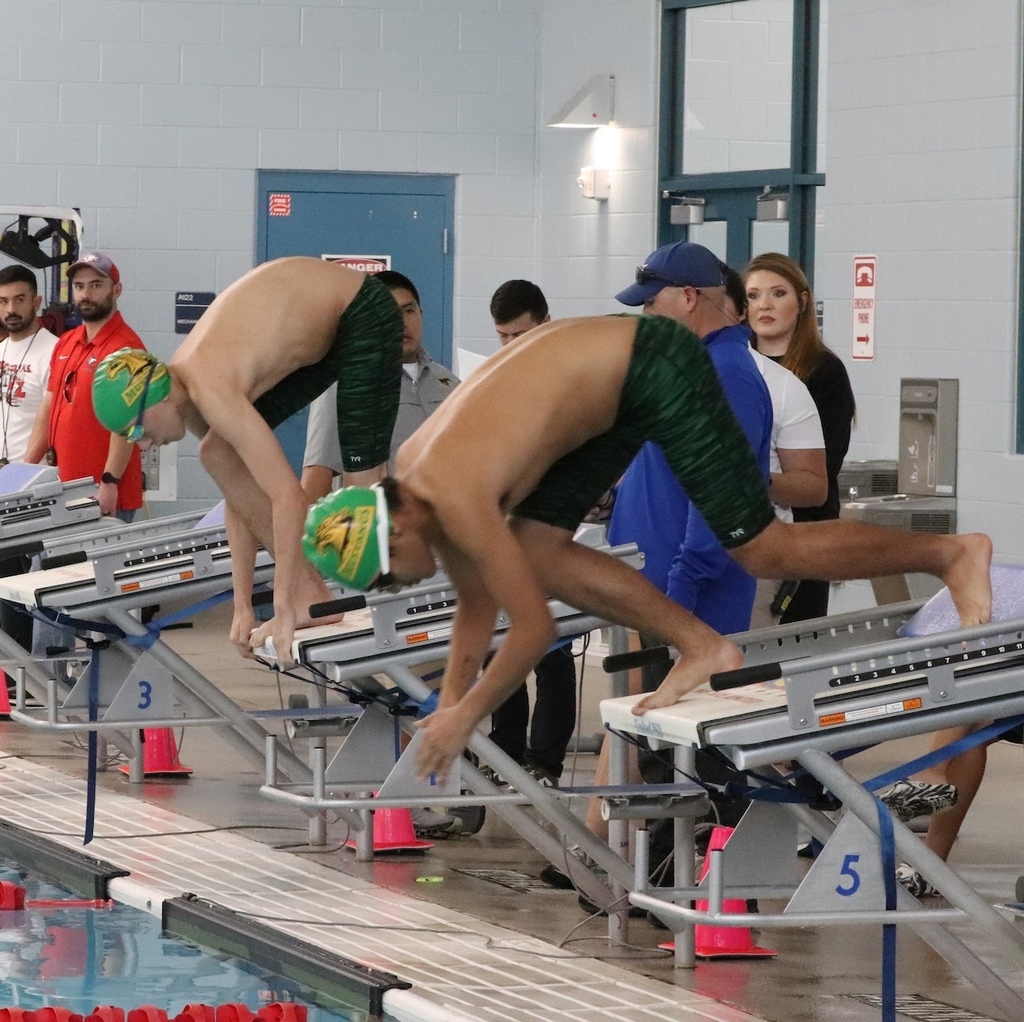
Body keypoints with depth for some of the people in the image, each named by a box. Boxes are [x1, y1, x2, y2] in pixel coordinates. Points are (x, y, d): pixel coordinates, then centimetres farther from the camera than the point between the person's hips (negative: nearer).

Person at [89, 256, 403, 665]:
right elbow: (237, 495, 0)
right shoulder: (186, 392, -6)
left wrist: (284, 610, -33)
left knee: (362, 482, -14)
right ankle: (308, 589, 1)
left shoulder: (211, 392, -33)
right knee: (217, 454, 1)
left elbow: (287, 496, -36)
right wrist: (243, 607, -2)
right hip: (318, 328, 9)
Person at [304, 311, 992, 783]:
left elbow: (536, 627, -21)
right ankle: (702, 647, 6)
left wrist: (465, 718, -11)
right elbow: (478, 603, 15)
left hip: (656, 367, -9)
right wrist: (451, 700, 13)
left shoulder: (455, 498, -26)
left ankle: (952, 553, 10)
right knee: (534, 553, 0)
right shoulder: (412, 481, 1)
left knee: (761, 551, -4)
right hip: (614, 389, 9)